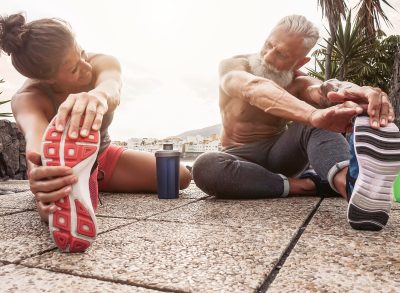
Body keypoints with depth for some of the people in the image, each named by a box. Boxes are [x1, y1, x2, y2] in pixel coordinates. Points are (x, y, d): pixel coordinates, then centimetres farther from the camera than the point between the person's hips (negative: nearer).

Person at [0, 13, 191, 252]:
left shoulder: (103, 63, -24)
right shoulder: (27, 99, -31)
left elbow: (112, 86, -50)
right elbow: (35, 134, -54)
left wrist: (100, 94, -77)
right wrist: (40, 177, -79)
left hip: (102, 157, 6)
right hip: (64, 167, -6)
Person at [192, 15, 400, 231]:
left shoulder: (298, 83, -4)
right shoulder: (233, 66, -11)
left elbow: (323, 91, -30)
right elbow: (255, 89, -37)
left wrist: (357, 92, -56)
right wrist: (313, 114, -56)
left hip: (280, 153, 1)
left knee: (317, 123, -28)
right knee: (204, 167, -37)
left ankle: (348, 183, -57)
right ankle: (308, 185, -33)